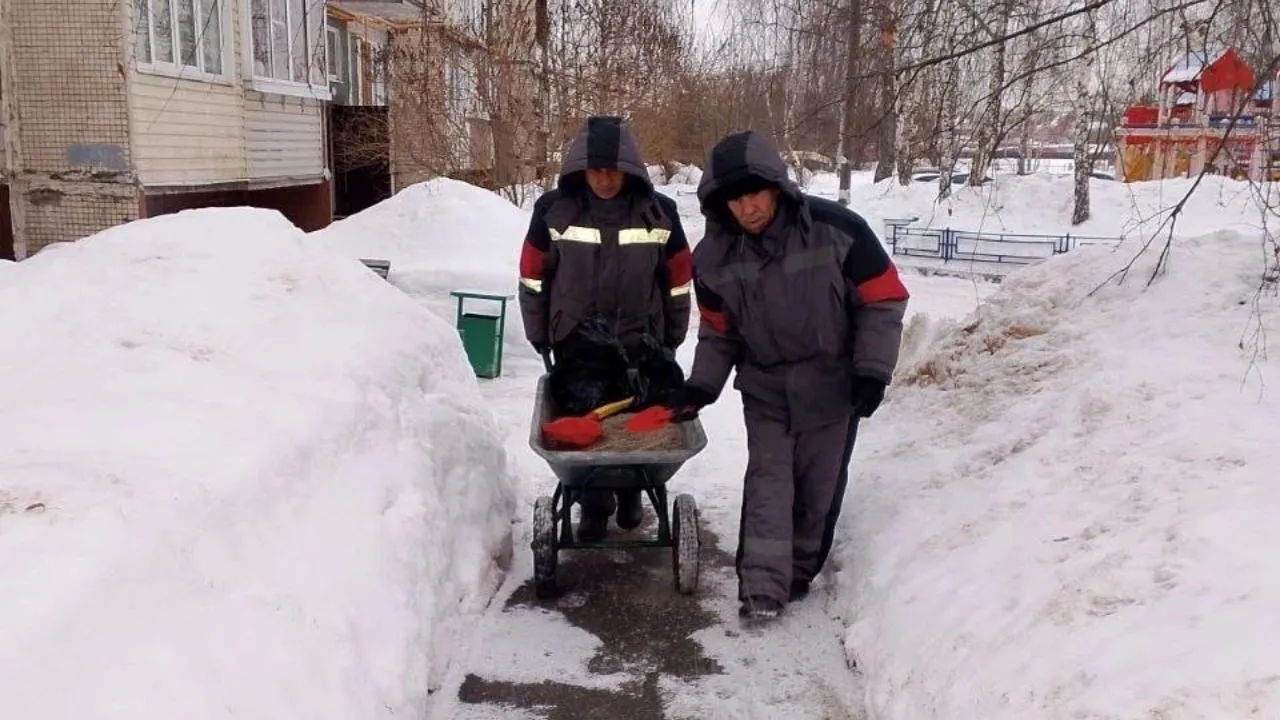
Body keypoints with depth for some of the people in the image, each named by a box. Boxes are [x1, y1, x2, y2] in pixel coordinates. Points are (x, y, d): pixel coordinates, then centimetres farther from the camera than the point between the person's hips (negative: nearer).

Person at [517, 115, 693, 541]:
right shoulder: (554, 211, -10)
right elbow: (533, 277, 1)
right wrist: (539, 335, 6)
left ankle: (631, 492, 36)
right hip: (575, 343, 0)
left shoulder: (659, 213, -9)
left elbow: (678, 280, 3)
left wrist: (671, 338, 9)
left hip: (640, 343, 0)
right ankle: (594, 506, 24)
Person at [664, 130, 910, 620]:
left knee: (820, 486, 9)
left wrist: (872, 371, -16)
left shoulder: (836, 229, -22)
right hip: (765, 389, 2)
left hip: (833, 385, -1)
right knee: (768, 481, -4)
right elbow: (719, 331, 4)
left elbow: (883, 300, -13)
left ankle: (800, 573, 28)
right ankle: (763, 587, 0)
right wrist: (702, 384, -6)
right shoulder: (714, 257, -10)